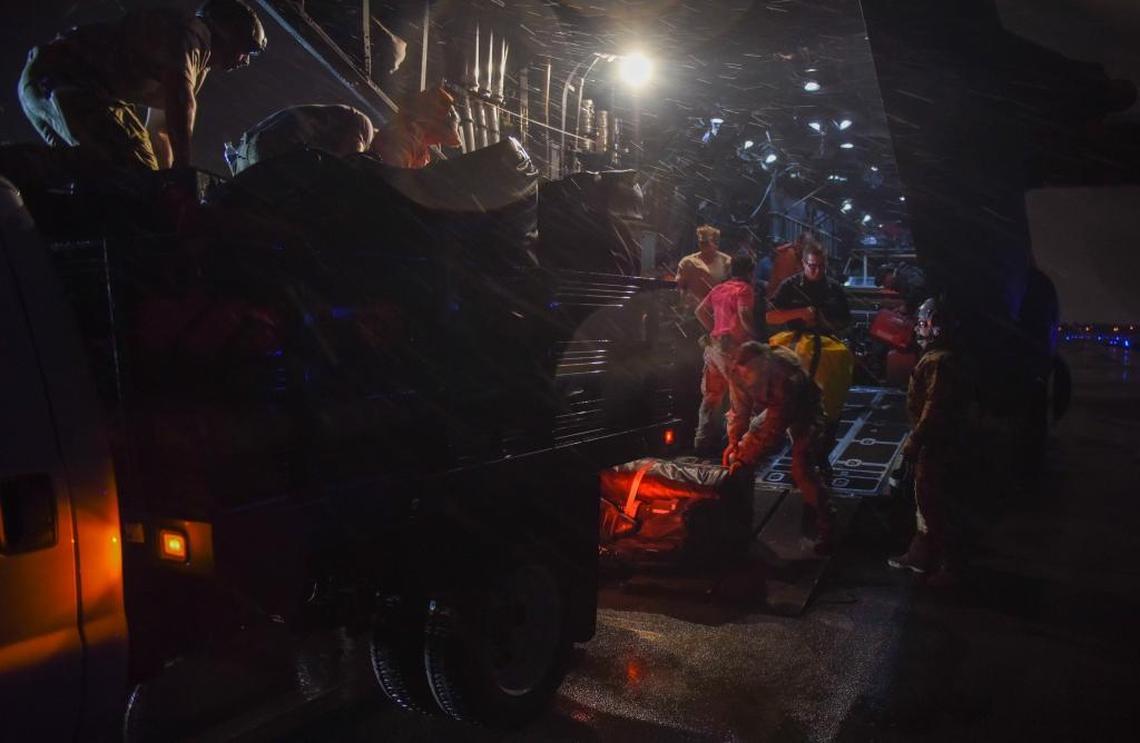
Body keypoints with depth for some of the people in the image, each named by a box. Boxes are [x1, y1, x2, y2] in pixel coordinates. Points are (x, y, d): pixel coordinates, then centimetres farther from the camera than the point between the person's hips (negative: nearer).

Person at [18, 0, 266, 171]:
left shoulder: (197, 65, 24)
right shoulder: (191, 31, -7)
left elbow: (159, 130, 23)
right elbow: (182, 100, -25)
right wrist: (183, 170, -32)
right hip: (64, 75, -11)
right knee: (137, 169, -25)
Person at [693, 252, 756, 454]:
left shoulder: (718, 289, 16)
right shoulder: (744, 289, -7)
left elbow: (700, 311, 18)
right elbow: (744, 314, -22)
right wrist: (753, 334, -9)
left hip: (714, 344, 8)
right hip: (732, 346, -8)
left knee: (712, 395, 14)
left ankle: (704, 438, 17)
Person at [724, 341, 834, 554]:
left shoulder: (787, 378, -42)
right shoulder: (742, 370, -24)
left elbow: (773, 428, -38)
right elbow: (741, 407, -11)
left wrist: (745, 458, -35)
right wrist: (734, 441, -22)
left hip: (803, 412, -6)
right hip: (774, 408, 6)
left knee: (802, 469, -19)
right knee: (744, 448, 0)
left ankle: (824, 528, -7)